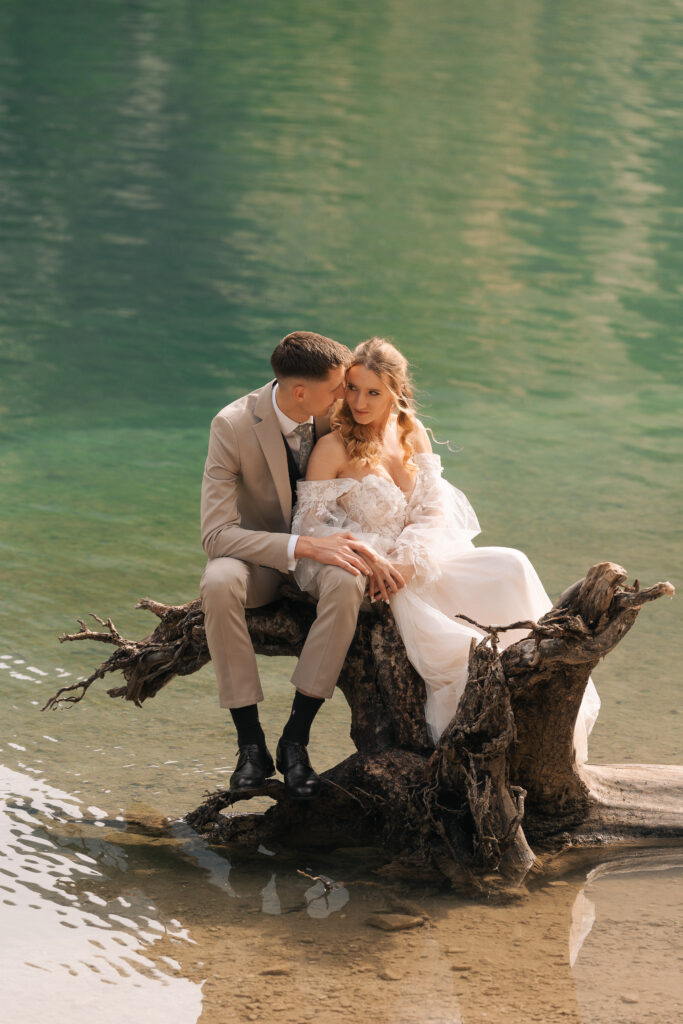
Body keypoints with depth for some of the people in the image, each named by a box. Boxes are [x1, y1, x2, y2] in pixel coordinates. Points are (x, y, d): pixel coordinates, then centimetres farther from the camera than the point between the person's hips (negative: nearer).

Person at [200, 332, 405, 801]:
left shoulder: (338, 414, -12)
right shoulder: (234, 426, -21)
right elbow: (216, 534, -26)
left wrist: (369, 551, -22)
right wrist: (303, 546, -35)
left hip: (324, 546, 2)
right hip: (261, 555, -2)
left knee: (348, 581, -35)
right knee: (220, 582, -37)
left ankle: (296, 739, -28)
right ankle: (250, 741, -28)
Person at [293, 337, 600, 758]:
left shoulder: (413, 434, 7)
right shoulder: (334, 448, -10)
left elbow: (433, 510, 4)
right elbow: (310, 526, -12)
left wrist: (405, 560, -15)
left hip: (420, 562, 6)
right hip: (369, 578, -6)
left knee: (511, 569, -16)